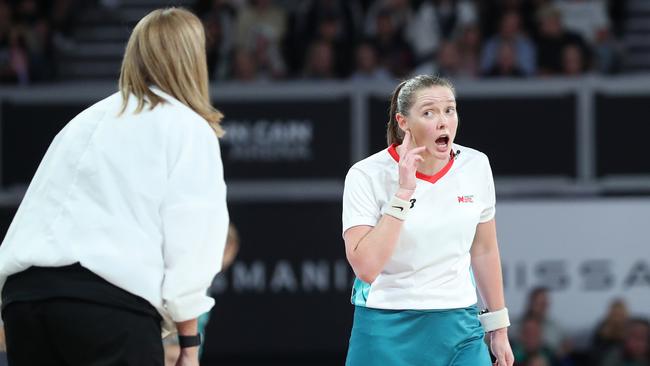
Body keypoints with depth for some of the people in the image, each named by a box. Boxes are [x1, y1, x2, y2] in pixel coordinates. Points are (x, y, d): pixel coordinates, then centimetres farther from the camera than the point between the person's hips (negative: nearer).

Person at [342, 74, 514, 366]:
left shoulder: (475, 166, 1)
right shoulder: (367, 175, -11)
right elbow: (365, 268, -22)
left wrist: (498, 329, 15)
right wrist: (403, 193, -22)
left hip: (459, 330, 3)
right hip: (387, 334, -3)